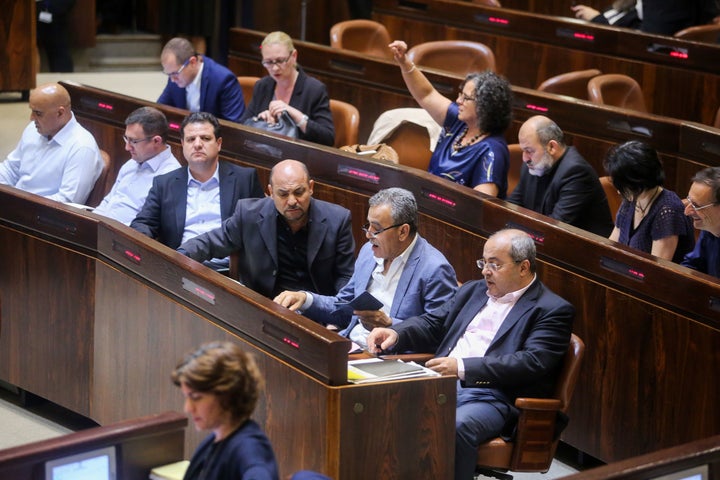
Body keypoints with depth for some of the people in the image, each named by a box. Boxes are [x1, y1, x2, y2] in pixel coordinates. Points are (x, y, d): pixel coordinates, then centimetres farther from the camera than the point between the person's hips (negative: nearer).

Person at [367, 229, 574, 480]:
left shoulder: (552, 310, -1)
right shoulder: (473, 290, 22)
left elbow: (533, 363, -14)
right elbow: (432, 324, 24)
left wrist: (463, 367, -23)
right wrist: (395, 333, 0)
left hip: (495, 397, -6)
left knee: (456, 427, -37)